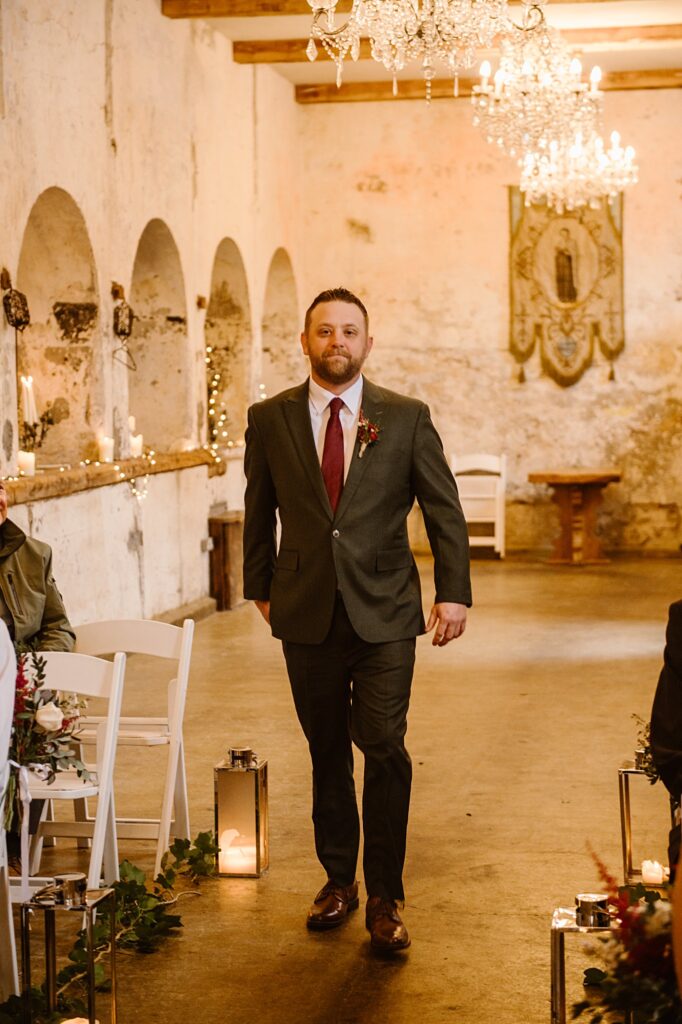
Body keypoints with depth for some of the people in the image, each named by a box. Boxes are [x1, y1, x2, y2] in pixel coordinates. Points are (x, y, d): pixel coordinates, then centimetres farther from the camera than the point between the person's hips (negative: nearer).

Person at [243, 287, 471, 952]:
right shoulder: (270, 420, 4)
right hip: (307, 616, 2)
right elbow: (259, 512, 12)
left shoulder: (406, 418, 1)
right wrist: (261, 589, 11)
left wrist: (454, 593, -3)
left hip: (385, 615, -1)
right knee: (328, 754, 11)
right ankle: (338, 879, 27)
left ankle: (384, 898, 4)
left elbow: (444, 510, 3)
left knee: (384, 749, -7)